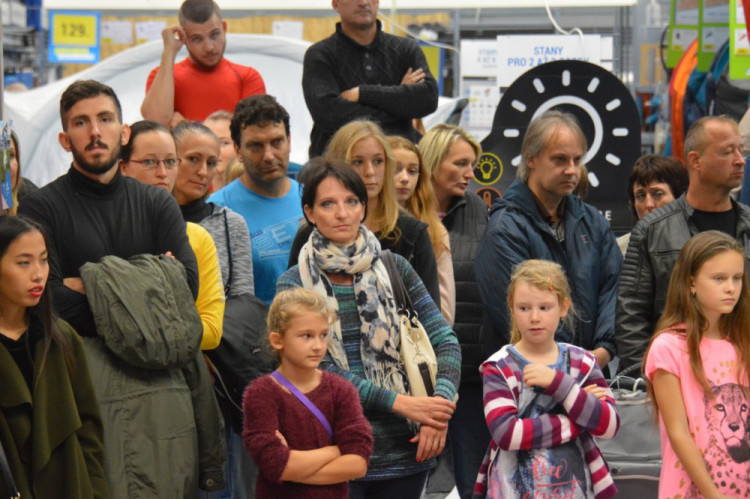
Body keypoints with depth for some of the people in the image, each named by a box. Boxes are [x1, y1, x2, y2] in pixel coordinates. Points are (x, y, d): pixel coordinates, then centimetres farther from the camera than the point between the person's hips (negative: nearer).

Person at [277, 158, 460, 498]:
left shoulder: (393, 268, 8)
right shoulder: (294, 284, 1)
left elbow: (444, 340, 6)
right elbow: (319, 367, -9)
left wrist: (439, 403, -11)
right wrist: (399, 402, -15)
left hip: (405, 452, 2)